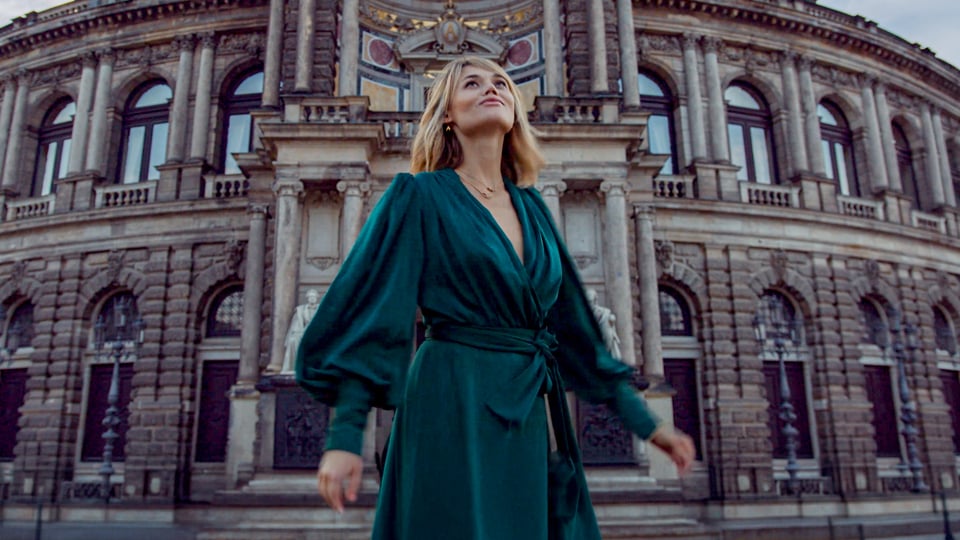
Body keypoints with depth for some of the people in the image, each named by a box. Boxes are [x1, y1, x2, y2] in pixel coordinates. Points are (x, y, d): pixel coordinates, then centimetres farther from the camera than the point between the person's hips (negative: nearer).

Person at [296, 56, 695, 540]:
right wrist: (345, 436, -19)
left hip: (530, 414, 6)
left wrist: (645, 422, 15)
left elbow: (572, 321, 15)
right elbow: (374, 309, -10)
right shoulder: (420, 195, -3)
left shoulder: (531, 206, 13)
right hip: (453, 406, -6)